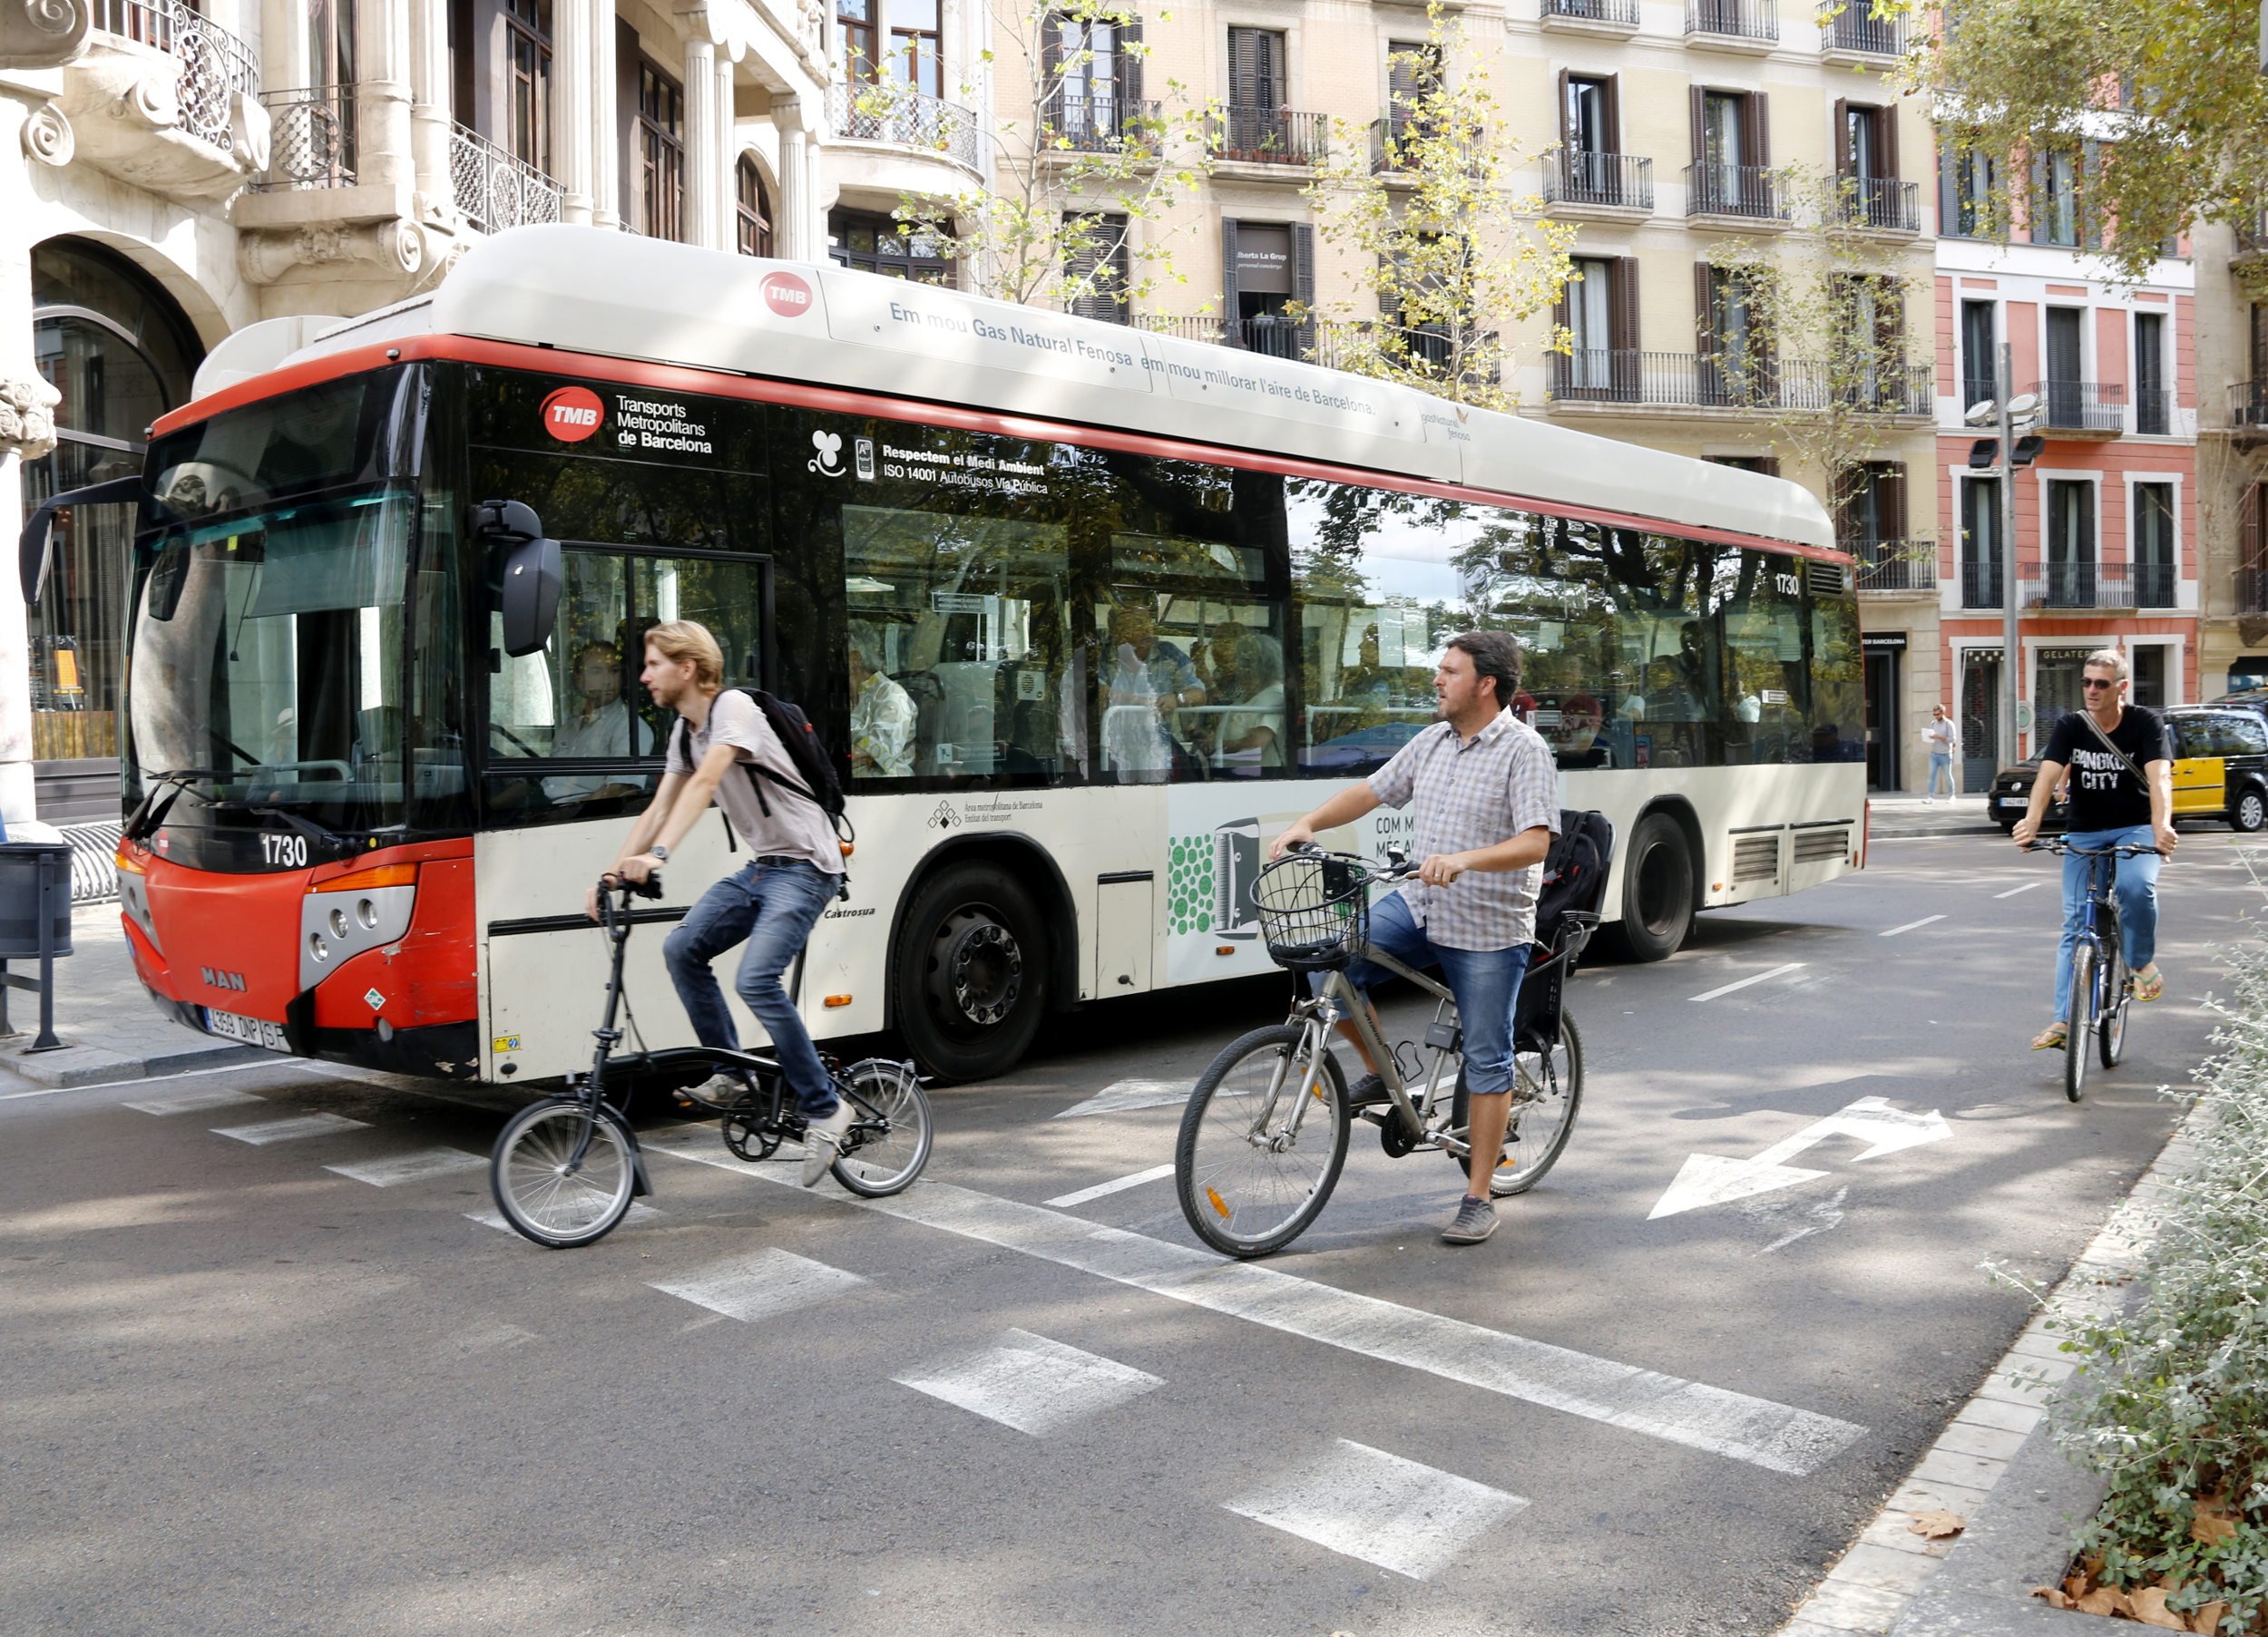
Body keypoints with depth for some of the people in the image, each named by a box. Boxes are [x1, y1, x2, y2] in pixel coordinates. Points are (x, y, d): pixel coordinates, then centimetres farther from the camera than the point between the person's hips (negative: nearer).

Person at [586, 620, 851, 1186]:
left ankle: (824, 1110, -11)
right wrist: (613, 872, -1)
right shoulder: (685, 733, 11)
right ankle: (731, 1073, 11)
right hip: (760, 866, 9)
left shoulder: (733, 708, -17)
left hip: (804, 867, -9)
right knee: (683, 949, -1)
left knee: (755, 979, -23)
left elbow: (705, 784, -31)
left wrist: (657, 855, -42)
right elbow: (658, 810, 9)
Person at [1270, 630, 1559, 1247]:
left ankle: (1477, 1199, 12)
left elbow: (1536, 843, -23)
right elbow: (1372, 791, 16)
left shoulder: (1523, 750, -12)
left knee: (1486, 1062, 1)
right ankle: (1380, 1074, 8)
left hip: (1488, 929, -6)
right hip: (1419, 906, 6)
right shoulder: (1432, 742, 9)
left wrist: (1466, 859, -38)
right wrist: (1309, 823, 2)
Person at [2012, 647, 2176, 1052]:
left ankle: (2142, 961, -6)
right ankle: (2064, 1021, -2)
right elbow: (2048, 774, -20)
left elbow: (2159, 777, -25)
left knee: (2136, 885, -34)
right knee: (2075, 924, -3)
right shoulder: (2070, 727, -5)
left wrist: (2161, 826, -44)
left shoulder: (2146, 723, -10)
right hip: (2083, 833, 2)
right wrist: (2031, 821, -39)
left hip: (2134, 829, -2)